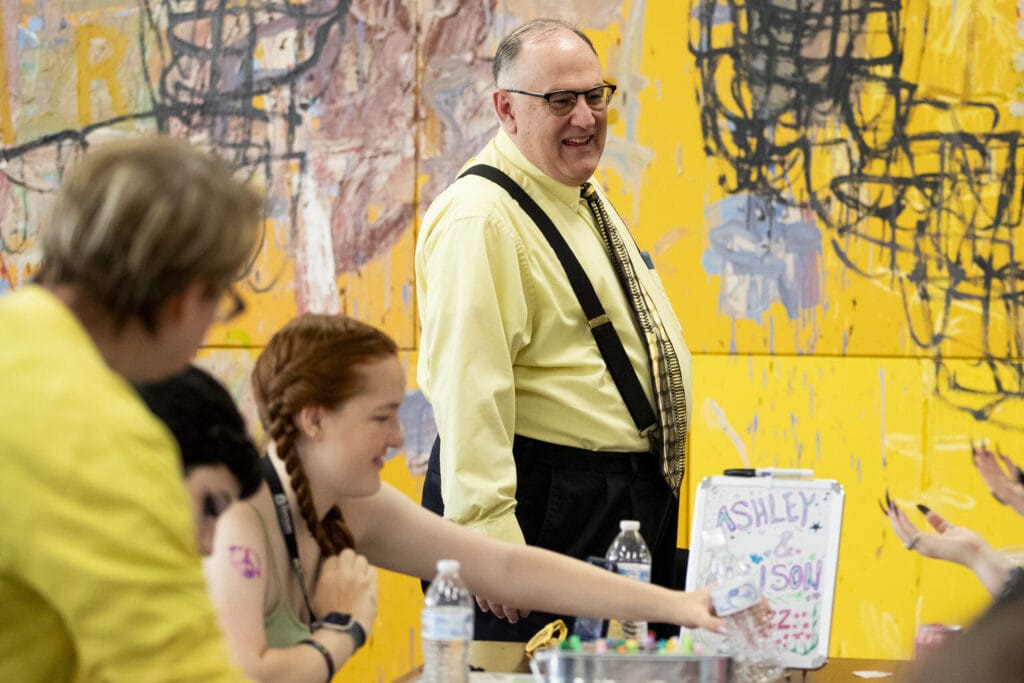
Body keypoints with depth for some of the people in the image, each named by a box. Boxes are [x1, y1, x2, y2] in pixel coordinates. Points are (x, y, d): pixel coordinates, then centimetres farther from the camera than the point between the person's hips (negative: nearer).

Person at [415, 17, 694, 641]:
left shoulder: (587, 196, 14)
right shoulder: (480, 218, -18)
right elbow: (467, 386, -26)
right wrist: (486, 527, -30)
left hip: (637, 494, 10)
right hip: (547, 508, -10)